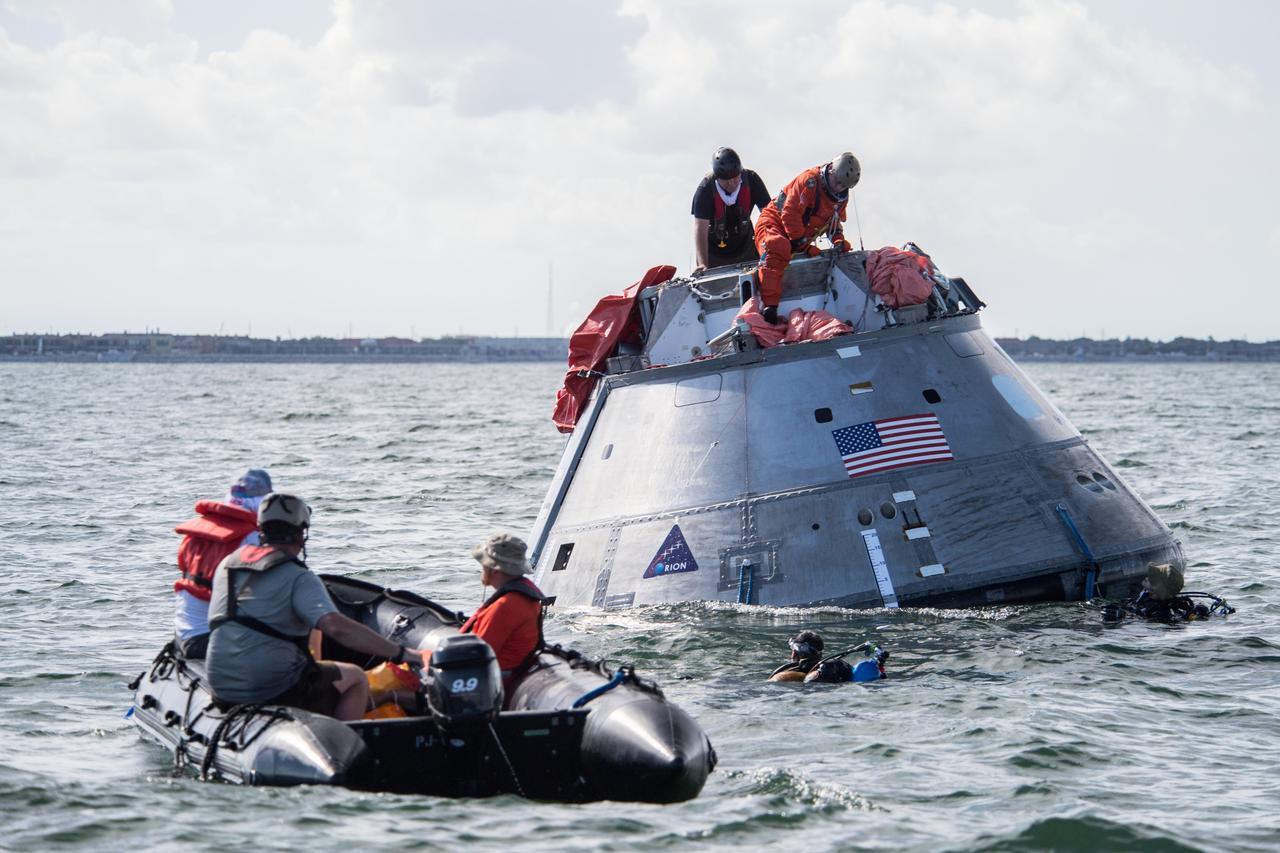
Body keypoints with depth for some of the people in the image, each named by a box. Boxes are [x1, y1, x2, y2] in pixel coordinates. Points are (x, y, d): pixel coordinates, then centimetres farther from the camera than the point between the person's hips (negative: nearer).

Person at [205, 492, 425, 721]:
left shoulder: (227, 565, 7)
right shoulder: (299, 578, -13)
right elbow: (336, 627, -26)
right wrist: (399, 653, -22)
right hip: (274, 691, -7)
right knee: (356, 679, 14)